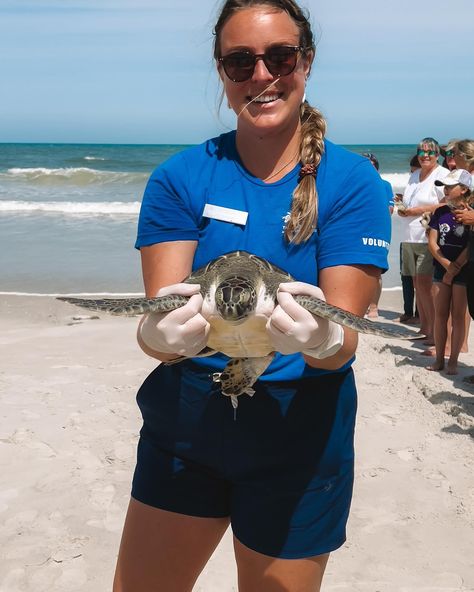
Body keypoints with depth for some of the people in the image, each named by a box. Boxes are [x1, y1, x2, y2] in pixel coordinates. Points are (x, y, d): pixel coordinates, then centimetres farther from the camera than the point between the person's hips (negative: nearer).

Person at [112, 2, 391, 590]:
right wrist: (162, 333, -36)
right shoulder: (180, 177, -5)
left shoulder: (353, 182, -9)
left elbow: (344, 341, -14)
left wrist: (322, 339, -38)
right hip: (183, 424, 2)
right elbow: (154, 329, -12)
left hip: (301, 438, -1)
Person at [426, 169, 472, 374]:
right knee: (440, 314, 5)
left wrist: (455, 268, -13)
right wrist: (446, 264, -12)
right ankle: (439, 358, 13)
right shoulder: (440, 212, 6)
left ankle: (453, 361, 8)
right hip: (441, 269, 4)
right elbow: (432, 242, 1)